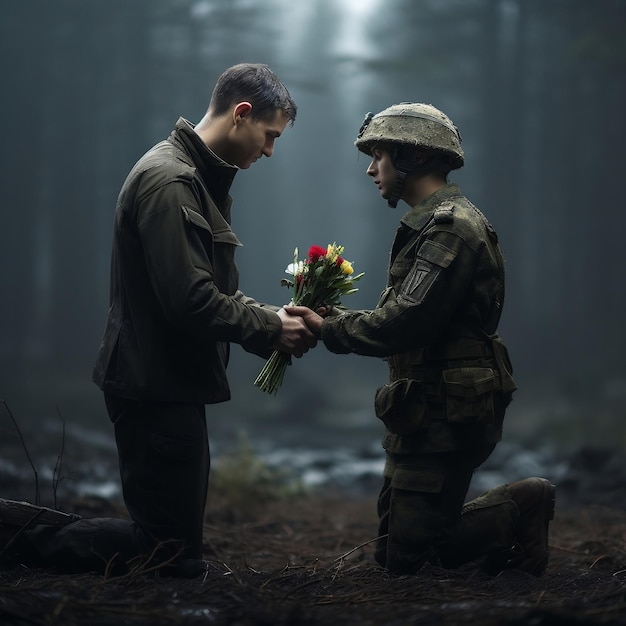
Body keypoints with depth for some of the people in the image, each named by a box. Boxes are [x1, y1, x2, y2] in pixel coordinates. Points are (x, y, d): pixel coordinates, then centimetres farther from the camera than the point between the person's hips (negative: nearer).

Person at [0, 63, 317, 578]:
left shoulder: (199, 178, 16)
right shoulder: (169, 181, -18)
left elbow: (216, 288, 21)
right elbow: (190, 301, -25)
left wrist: (273, 321, 4)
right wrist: (270, 329, -12)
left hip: (175, 385, 11)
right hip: (156, 387, -11)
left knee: (179, 538, 15)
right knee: (174, 552, -6)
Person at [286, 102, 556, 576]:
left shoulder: (450, 228, -17)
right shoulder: (436, 223, 17)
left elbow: (405, 324, -26)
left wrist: (331, 329, -14)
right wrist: (332, 319, 4)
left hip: (443, 420, -10)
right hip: (428, 414, 10)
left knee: (406, 558, -6)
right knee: (392, 549, 14)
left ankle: (521, 508, 3)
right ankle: (518, 512, 15)